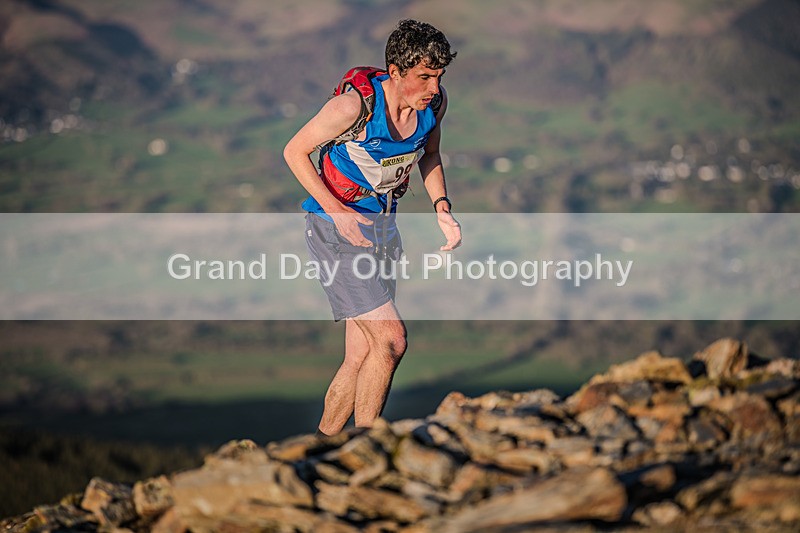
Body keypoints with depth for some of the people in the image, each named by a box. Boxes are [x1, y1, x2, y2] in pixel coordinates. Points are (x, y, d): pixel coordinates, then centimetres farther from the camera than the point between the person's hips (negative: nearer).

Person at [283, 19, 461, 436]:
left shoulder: (434, 102, -6)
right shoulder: (354, 105, -25)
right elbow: (294, 152, -13)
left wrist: (441, 208, -1)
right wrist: (336, 210, -21)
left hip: (382, 227, 7)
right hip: (334, 226, -6)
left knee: (361, 358, 6)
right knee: (391, 339, -15)